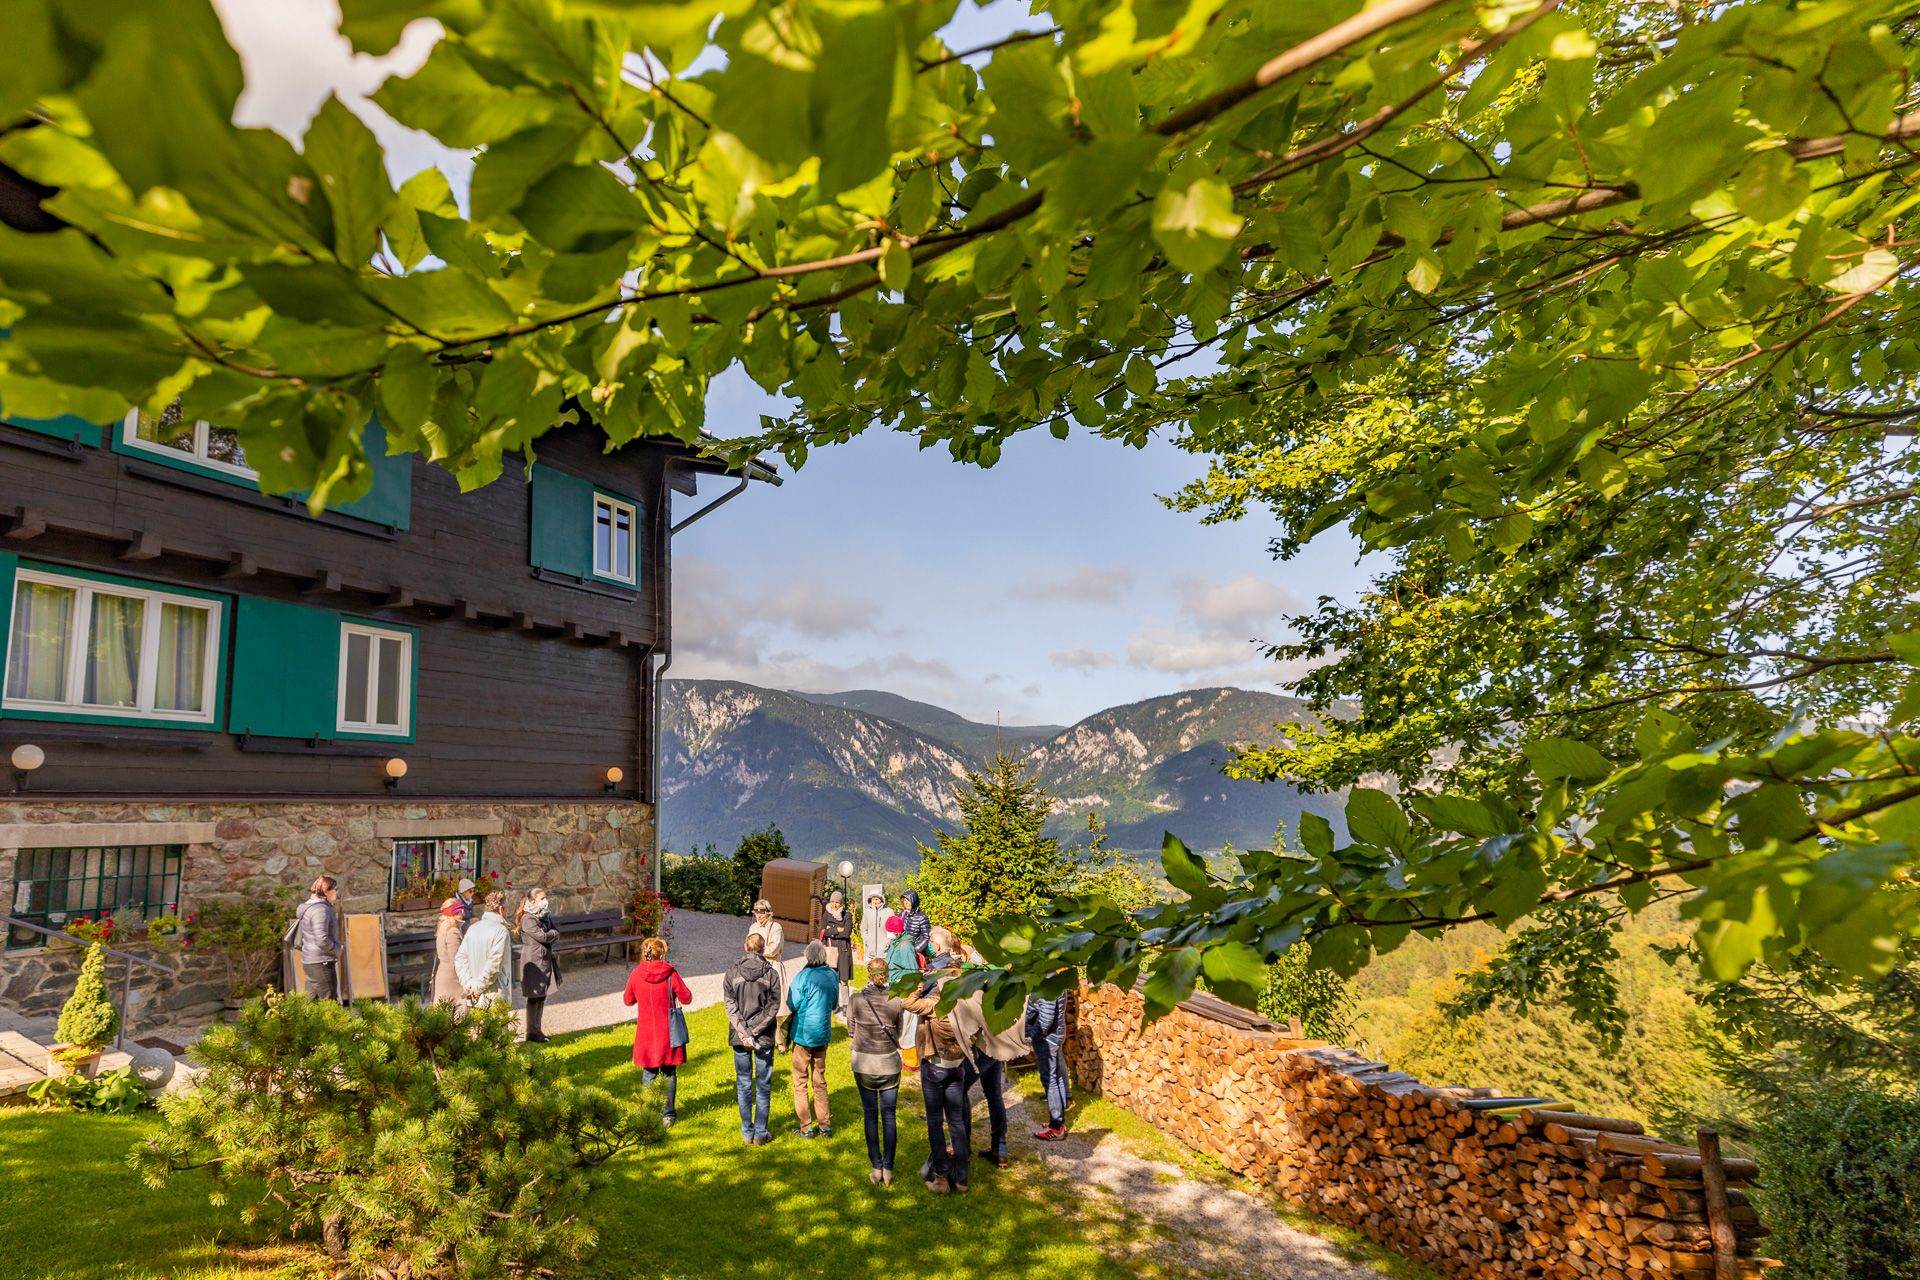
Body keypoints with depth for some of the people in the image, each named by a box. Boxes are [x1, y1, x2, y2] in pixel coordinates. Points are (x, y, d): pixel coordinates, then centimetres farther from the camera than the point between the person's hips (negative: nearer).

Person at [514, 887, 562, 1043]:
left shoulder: (543, 916, 12)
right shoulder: (528, 919, -15)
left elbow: (557, 935, 10)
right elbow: (543, 937, -20)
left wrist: (549, 933, -10)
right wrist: (553, 933, -2)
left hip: (546, 960, 8)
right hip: (534, 962, -8)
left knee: (542, 997, 12)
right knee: (534, 998, -2)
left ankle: (537, 1030, 20)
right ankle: (531, 1033, 7)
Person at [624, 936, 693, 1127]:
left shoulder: (636, 974, -8)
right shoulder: (670, 973, -14)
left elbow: (628, 1000, 6)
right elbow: (686, 999, -7)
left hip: (646, 1032, 2)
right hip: (667, 1032, -1)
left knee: (649, 1074, 14)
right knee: (668, 1074, 11)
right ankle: (667, 1115, 14)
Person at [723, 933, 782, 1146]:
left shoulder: (732, 971, -2)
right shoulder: (771, 973, -6)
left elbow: (729, 1003, -8)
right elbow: (773, 1006, -10)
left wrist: (742, 1031, -10)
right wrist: (754, 1031, -9)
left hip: (739, 1037, 1)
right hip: (764, 1038, -1)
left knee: (743, 1085, 12)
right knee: (763, 1086, 9)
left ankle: (747, 1133, 18)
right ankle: (760, 1134, 12)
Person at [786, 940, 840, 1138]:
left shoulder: (803, 977, -19)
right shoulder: (832, 976, -4)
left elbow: (792, 1005, -13)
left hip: (803, 1034, -4)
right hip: (823, 1033, 5)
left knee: (800, 1082, 10)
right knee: (820, 1081, 17)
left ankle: (806, 1127, 12)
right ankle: (825, 1126, 20)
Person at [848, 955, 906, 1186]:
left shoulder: (856, 1000, -12)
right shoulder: (896, 1001, -11)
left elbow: (850, 1032, -1)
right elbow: (898, 1033, 1)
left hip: (864, 1064, 0)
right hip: (890, 1063, 0)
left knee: (870, 1116, 12)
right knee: (889, 1117, 10)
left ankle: (876, 1168, 15)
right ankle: (888, 1169, 15)